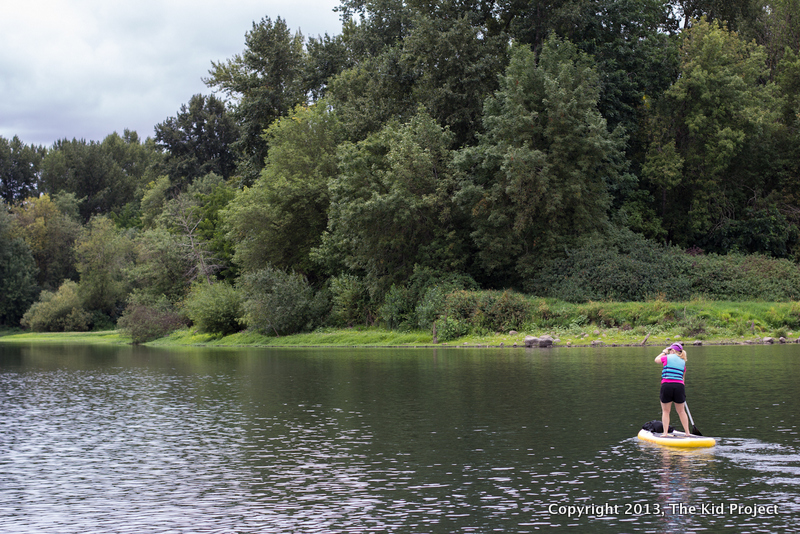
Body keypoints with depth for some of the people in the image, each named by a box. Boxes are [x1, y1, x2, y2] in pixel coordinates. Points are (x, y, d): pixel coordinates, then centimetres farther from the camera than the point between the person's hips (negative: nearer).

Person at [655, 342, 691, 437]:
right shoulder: (683, 362, 13)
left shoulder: (667, 358, 3)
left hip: (666, 386, -3)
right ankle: (687, 432, 17)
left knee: (665, 411, 8)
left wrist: (663, 352, 41)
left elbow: (656, 360, 25)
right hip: (679, 386, 3)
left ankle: (665, 433, 6)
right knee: (681, 411, 14)